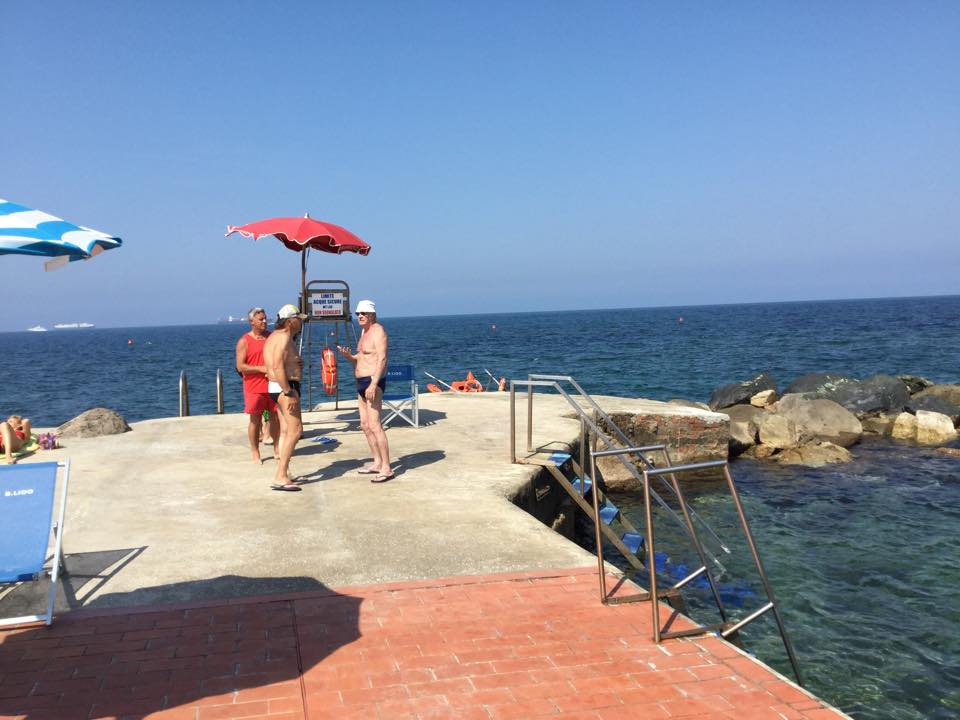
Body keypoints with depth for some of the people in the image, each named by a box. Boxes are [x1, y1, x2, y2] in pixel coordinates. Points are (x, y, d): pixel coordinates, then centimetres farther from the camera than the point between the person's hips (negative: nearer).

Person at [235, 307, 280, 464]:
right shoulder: (244, 341, -4)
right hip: (254, 387, -4)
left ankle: (276, 449, 21)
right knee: (254, 420, 1)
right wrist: (261, 369, -18)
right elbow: (240, 367, -9)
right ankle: (255, 453, 10)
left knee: (276, 417, 8)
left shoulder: (272, 337, 9)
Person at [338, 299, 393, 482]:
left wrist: (373, 384, -30)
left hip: (373, 382, -10)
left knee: (374, 424, -15)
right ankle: (377, 463, 22)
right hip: (362, 383, 10)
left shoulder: (377, 331, -12)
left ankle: (386, 468, -15)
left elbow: (382, 359, -22)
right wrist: (348, 355, 1)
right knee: (365, 424, 13)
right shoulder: (364, 331, 18)